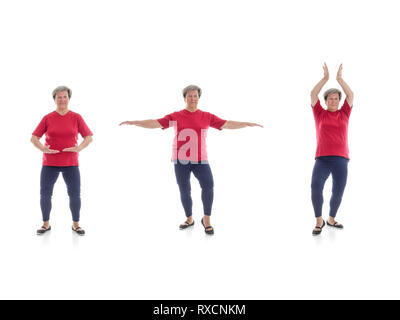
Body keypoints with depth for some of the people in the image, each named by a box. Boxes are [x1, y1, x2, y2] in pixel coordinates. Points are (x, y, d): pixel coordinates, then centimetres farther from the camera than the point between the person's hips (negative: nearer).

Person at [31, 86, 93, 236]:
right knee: (45, 195, -1)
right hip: (50, 163, 0)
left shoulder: (76, 117, 0)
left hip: (71, 164, 0)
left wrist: (79, 148, -18)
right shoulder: (47, 118, 0)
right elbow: (34, 138, 1)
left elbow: (89, 137, 1)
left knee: (75, 195, -2)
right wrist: (42, 148, -19)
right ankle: (46, 224, 18)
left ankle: (75, 224, 17)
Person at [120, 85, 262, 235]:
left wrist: (248, 123, -2)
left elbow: (227, 124, 4)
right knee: (184, 191, 4)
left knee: (208, 185, -21)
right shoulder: (175, 116, 3)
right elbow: (154, 123, 1)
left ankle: (206, 219, -7)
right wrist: (133, 122, -8)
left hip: (199, 160, -1)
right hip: (180, 159, 1)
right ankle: (189, 219, 26)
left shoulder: (207, 117, 4)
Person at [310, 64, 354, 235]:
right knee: (315, 186, -23)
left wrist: (339, 77, 9)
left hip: (341, 159, 2)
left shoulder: (344, 114, 15)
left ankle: (331, 219, 28)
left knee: (338, 192, 3)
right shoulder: (320, 114, 12)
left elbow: (351, 95, 8)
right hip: (322, 158, -2)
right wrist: (325, 77, 6)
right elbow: (313, 94, 6)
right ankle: (319, 221, -5)